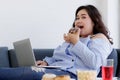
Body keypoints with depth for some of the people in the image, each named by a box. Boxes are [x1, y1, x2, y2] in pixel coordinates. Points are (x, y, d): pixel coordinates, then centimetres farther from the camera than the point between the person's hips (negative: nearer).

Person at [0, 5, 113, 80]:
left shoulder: (99, 38, 11)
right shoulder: (72, 37, 36)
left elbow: (94, 63, -10)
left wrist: (76, 42, -3)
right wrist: (46, 62, 7)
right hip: (54, 69, 8)